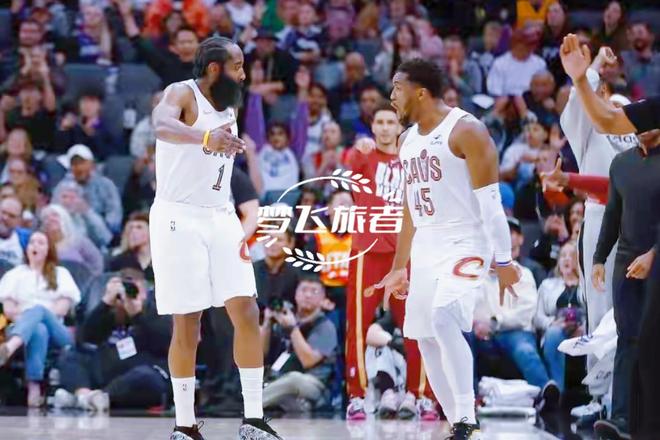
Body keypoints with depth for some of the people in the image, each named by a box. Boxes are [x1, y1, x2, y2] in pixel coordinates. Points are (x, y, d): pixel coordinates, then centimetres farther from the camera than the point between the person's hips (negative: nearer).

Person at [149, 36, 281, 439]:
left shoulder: (228, 107, 14)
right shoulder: (183, 94, -9)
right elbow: (162, 124, -34)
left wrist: (245, 223, 19)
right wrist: (205, 138, -54)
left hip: (220, 217, 7)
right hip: (180, 218, -7)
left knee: (247, 313, -2)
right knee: (187, 325, -3)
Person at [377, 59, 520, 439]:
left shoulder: (466, 131, -11)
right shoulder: (408, 140, 14)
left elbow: (490, 201, -14)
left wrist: (505, 261, -18)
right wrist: (400, 268, 21)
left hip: (465, 246, -9)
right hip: (425, 251, 9)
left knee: (443, 319, -28)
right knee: (425, 337, 6)